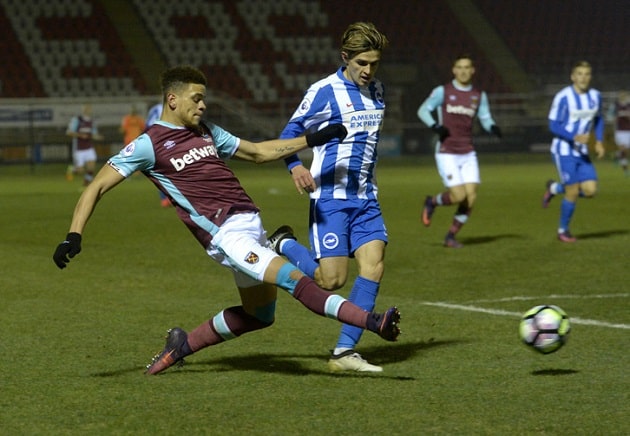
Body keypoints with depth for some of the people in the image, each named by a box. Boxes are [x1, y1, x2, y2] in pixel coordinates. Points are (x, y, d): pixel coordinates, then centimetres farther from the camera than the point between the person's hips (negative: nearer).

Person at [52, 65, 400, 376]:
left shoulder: (206, 132, 17)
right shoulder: (149, 144, -3)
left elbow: (259, 152, 27)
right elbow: (97, 187, -4)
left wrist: (312, 140, 20)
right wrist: (74, 236, -15)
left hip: (251, 224, 9)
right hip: (226, 235, -9)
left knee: (259, 315, 14)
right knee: (295, 280, -21)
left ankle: (184, 344, 28)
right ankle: (372, 322, -25)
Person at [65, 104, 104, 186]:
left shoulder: (92, 122, 6)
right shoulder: (76, 120, -10)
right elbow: (68, 132, -13)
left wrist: (98, 137, -8)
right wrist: (80, 135, -27)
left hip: (89, 149, 4)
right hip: (79, 150, -4)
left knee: (91, 167, -14)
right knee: (81, 171, -5)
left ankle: (85, 185, 5)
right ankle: (72, 169, 31)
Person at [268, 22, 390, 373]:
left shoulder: (377, 91, 12)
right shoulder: (324, 91, -8)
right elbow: (291, 132, -6)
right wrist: (296, 167, -24)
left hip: (366, 198, 6)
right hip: (330, 197, -6)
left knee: (374, 265, -10)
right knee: (332, 280, -11)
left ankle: (344, 353, -7)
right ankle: (283, 245, 18)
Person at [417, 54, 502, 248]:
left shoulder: (479, 96, 8)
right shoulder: (442, 91, -2)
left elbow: (485, 119, 11)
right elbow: (423, 110, -1)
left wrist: (492, 127, -13)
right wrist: (435, 126, -20)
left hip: (468, 153, 4)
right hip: (447, 153, -4)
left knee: (471, 197, -6)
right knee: (459, 196, -15)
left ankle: (451, 236, 10)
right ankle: (432, 202, 17)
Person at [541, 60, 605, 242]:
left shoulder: (595, 96, 3)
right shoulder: (563, 97, -16)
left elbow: (598, 119, 19)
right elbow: (554, 125, -16)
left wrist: (599, 142, 5)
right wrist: (575, 137, -28)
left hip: (581, 152, 6)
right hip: (563, 151, -6)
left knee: (590, 190, -5)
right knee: (573, 192, -7)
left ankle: (554, 188, 21)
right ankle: (563, 231, 16)